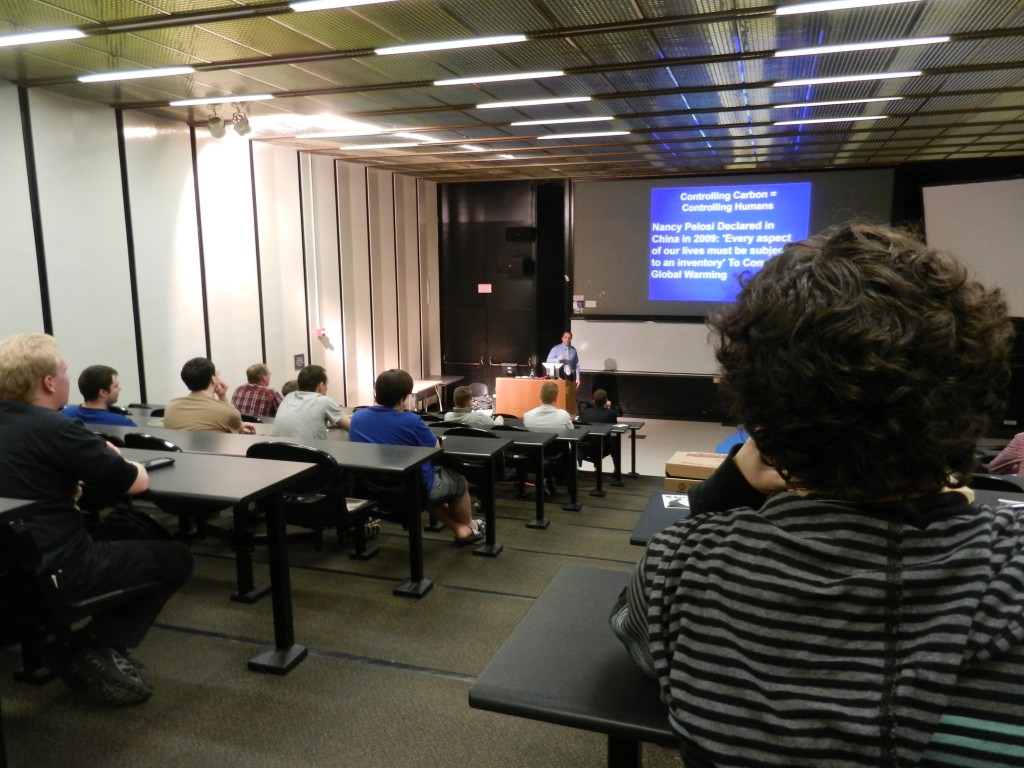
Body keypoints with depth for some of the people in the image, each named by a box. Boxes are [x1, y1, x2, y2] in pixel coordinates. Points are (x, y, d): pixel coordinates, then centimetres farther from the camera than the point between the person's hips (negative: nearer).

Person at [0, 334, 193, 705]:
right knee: (175, 557, 7)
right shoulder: (56, 429, -19)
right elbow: (137, 482, -12)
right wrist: (117, 461, 9)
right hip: (53, 570, -8)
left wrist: (96, 457, 7)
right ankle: (100, 647, 2)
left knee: (126, 535, 29)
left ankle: (81, 647, 19)